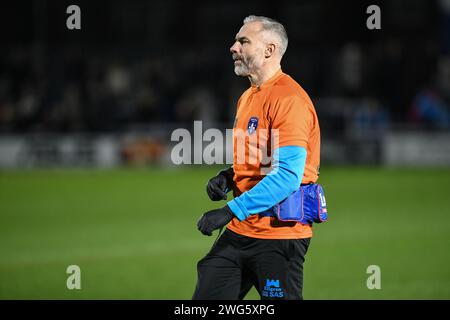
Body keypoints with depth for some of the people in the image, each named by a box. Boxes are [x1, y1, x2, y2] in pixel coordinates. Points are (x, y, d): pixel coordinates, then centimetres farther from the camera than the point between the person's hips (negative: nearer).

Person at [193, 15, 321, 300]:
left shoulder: (289, 99, -15)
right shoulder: (248, 97, 16)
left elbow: (288, 176, -24)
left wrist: (231, 211, -25)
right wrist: (228, 177, 7)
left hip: (279, 233, -9)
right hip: (240, 232, 9)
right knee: (205, 298, 5)